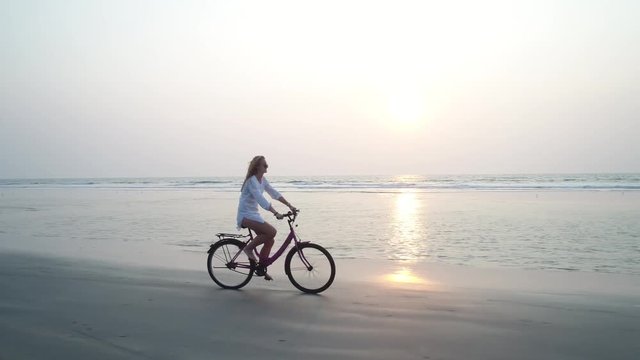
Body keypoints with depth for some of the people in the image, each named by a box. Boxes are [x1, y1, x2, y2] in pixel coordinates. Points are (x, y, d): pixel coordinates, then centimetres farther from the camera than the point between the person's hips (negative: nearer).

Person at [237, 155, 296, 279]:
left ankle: (260, 268, 15)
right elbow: (261, 200, -29)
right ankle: (249, 248, -6)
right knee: (272, 231, -24)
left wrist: (290, 206, 2)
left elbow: (274, 193, 9)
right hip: (246, 215, -9)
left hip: (254, 214, 9)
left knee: (269, 241, 3)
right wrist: (276, 213, -35)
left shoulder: (262, 179, 9)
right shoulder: (252, 180, -18)